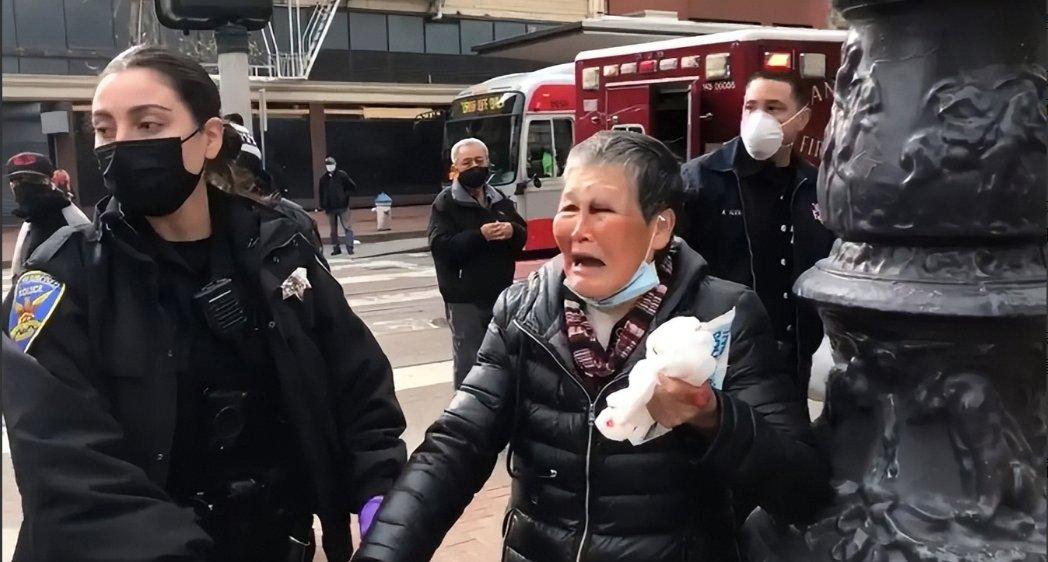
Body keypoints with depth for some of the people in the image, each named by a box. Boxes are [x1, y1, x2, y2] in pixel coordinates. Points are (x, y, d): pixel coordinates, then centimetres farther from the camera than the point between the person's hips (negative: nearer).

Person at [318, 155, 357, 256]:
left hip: (343, 206, -3)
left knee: (347, 227, -8)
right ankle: (335, 248, 16)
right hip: (330, 209, 3)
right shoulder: (323, 178, 6)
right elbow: (321, 194, 10)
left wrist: (345, 195, -4)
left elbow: (353, 186, 1)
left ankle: (349, 247, -7)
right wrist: (323, 207, 6)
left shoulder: (342, 175, -2)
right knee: (333, 229, 9)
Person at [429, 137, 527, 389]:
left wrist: (512, 231, -13)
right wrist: (480, 235, -27)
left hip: (501, 294, 6)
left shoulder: (500, 199, 12)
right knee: (468, 363, -3)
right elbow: (441, 247, -17)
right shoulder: (445, 203, -5)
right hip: (465, 298, -5)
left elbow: (523, 236, 11)